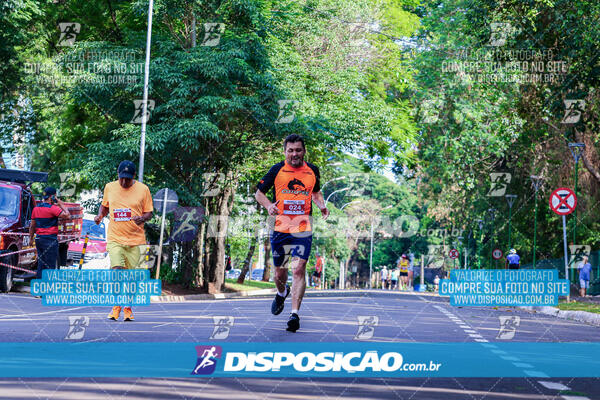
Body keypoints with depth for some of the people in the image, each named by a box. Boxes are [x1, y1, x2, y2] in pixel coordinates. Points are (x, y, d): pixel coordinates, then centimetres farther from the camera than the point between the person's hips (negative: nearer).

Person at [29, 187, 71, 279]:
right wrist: (61, 204, -6)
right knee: (50, 265, -4)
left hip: (39, 239, 7)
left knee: (41, 264, 14)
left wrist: (31, 238, 24)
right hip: (50, 240, -7)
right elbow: (67, 216, -17)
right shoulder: (52, 208, -13)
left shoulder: (36, 208, 11)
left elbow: (32, 226, 15)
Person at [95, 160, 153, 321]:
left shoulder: (143, 189, 1)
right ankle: (116, 306, 1)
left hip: (135, 239, 0)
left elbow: (149, 212, 6)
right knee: (117, 270, -15)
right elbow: (105, 205, 22)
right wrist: (100, 215, 2)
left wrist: (142, 218, -16)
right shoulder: (109, 187, 6)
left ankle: (128, 307, 20)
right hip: (114, 238, 0)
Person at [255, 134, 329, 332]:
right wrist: (269, 205, -15)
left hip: (303, 228, 0)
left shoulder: (312, 170, 7)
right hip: (280, 227, 0)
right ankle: (281, 293, 45)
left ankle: (295, 314, -13)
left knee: (299, 269, -14)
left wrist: (321, 205, 4)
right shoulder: (277, 170, 0)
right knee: (280, 272, 11)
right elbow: (259, 192, 5)